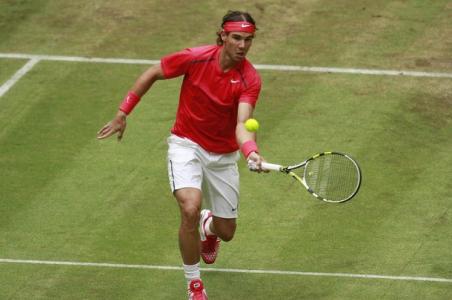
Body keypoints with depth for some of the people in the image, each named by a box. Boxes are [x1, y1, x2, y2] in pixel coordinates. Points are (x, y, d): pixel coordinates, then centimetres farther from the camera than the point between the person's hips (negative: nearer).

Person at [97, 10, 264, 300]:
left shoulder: (250, 79, -20)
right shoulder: (195, 58, -20)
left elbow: (242, 125, -32)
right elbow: (151, 74, -4)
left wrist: (252, 152, -53)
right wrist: (122, 113, -2)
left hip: (223, 155, 2)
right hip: (187, 143, -2)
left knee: (226, 231, 10)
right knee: (190, 208, -28)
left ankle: (209, 224, 52)